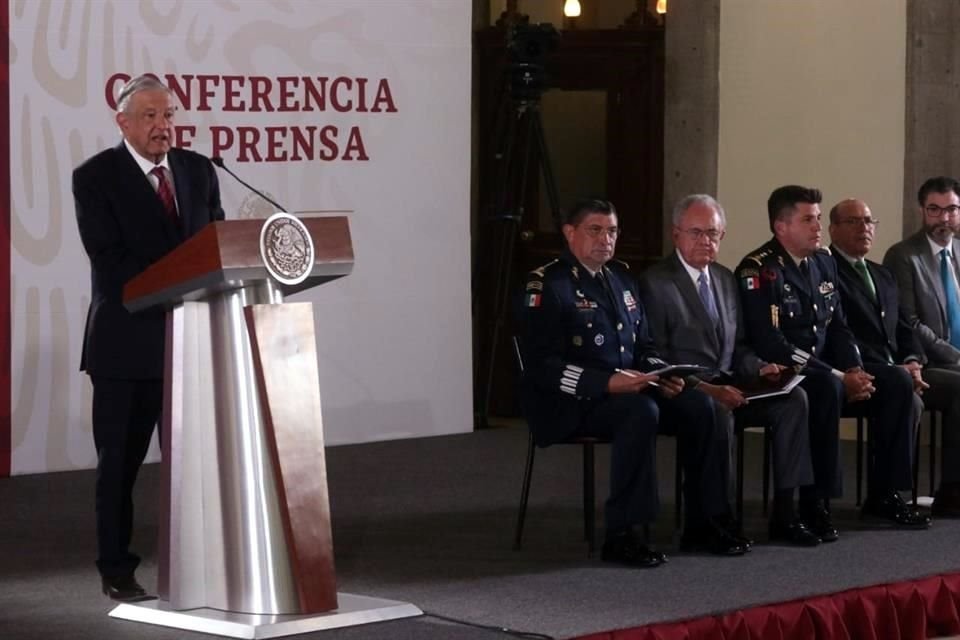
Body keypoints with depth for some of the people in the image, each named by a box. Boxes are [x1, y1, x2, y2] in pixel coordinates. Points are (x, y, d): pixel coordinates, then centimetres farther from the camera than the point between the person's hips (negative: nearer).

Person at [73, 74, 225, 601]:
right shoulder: (96, 177, -6)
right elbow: (109, 259, -14)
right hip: (126, 341, -4)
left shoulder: (198, 170, 9)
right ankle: (117, 570, 13)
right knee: (120, 462, 4)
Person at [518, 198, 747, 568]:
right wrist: (607, 383, -27)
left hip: (628, 388, 8)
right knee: (641, 412, -34)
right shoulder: (547, 285, -10)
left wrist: (661, 375, -2)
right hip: (571, 403, -8)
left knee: (699, 406, -13)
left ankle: (704, 524, -6)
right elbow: (542, 365, -18)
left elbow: (643, 345, 21)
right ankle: (621, 536, -28)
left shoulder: (621, 278, 16)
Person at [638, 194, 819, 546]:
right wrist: (703, 388, -23)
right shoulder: (655, 282, -6)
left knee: (794, 398, -17)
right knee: (716, 411, -38)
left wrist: (758, 368, -1)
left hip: (726, 385, 7)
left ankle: (784, 512, -16)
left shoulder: (725, 279, 18)